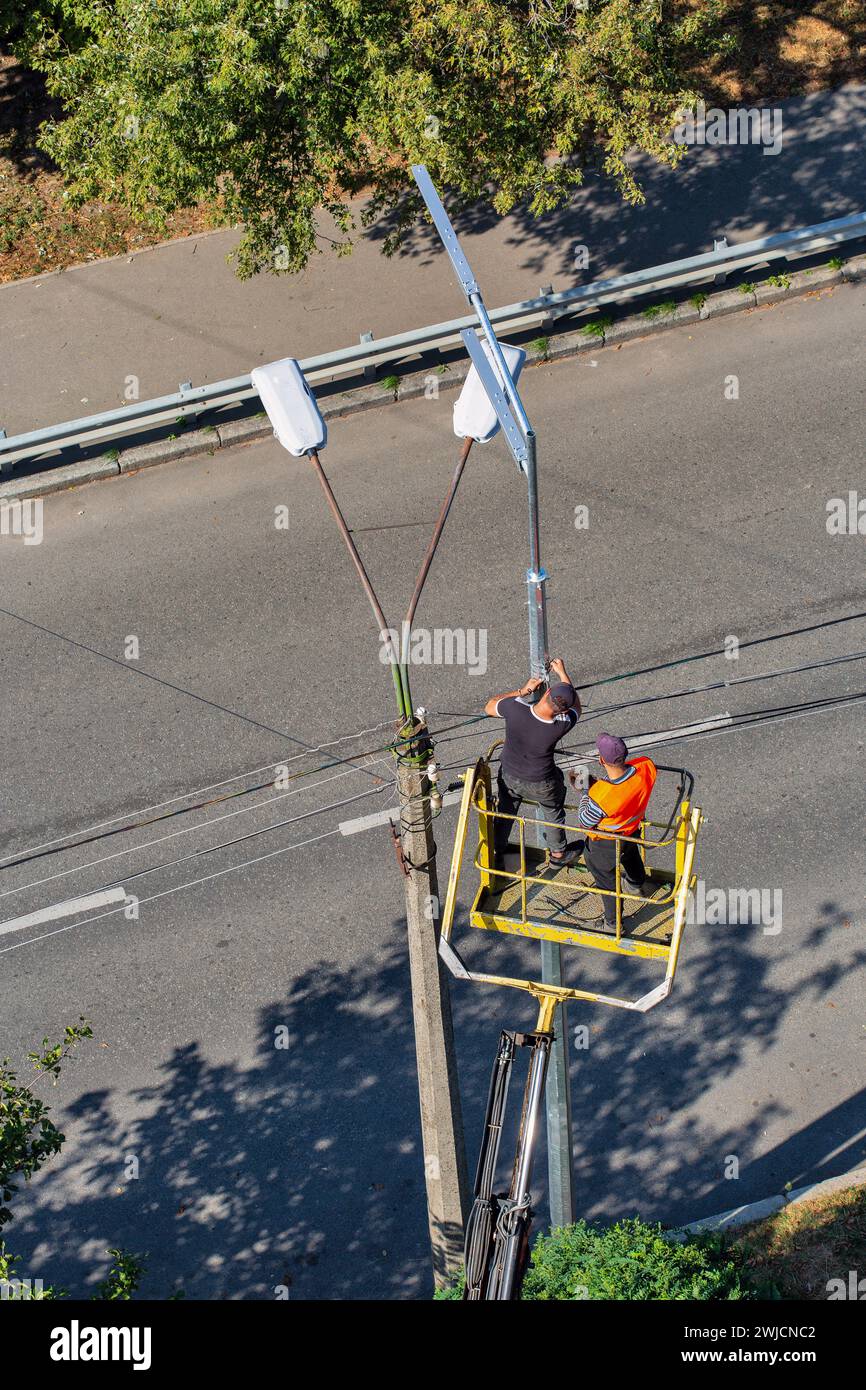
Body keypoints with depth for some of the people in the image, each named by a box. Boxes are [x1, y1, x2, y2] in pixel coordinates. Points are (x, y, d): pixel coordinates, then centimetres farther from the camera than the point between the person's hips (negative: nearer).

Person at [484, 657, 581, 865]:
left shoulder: (516, 708, -34)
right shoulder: (562, 725, -35)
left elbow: (489, 708, -9)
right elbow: (576, 707, -9)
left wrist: (523, 690, -7)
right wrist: (562, 673, -3)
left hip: (509, 776, 2)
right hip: (541, 784, -2)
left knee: (505, 811, 31)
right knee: (553, 813, 30)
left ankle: (496, 852, 53)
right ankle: (558, 852, 53)